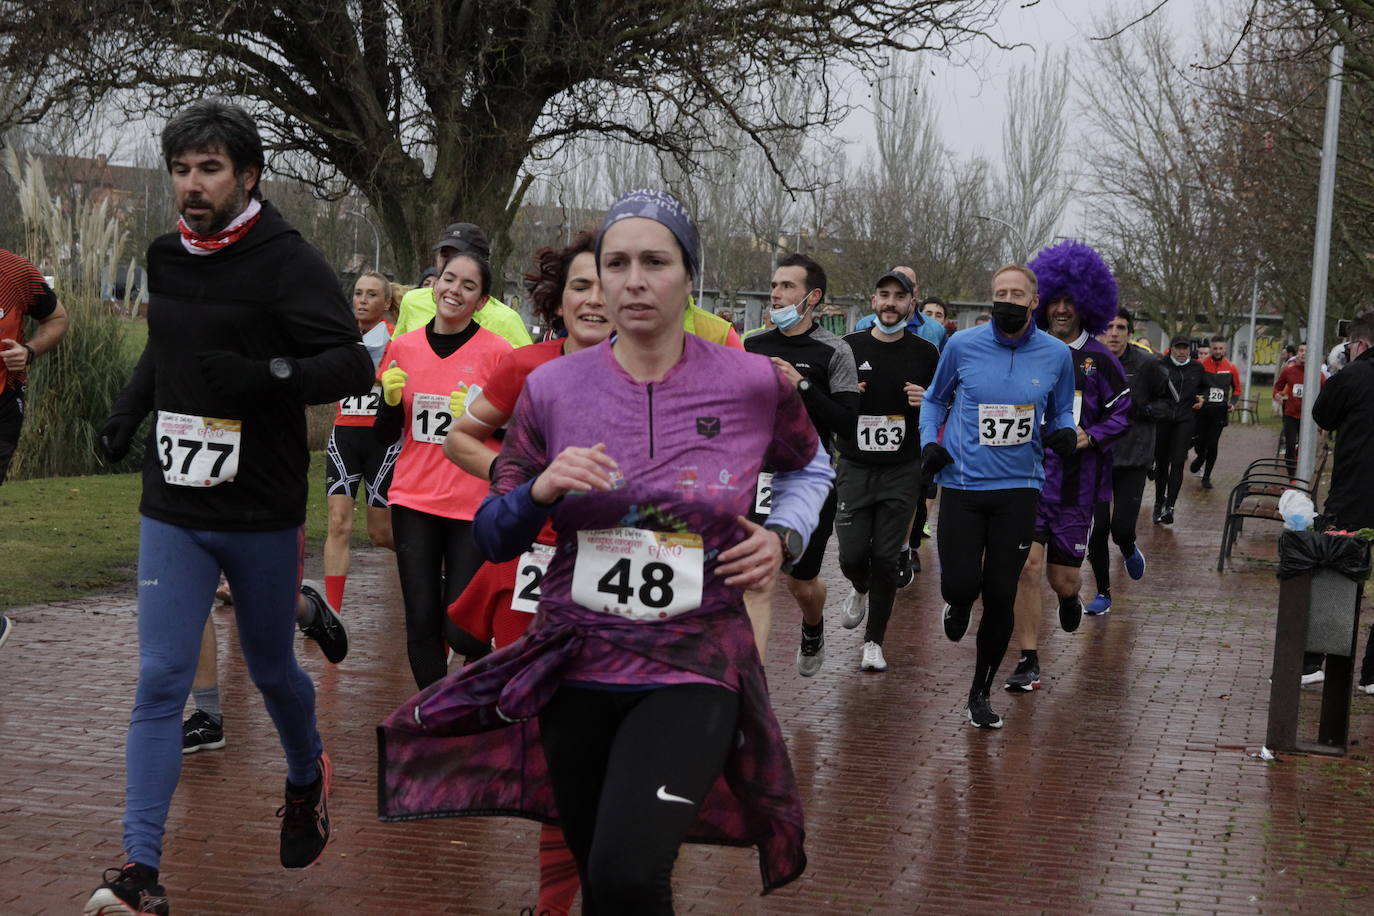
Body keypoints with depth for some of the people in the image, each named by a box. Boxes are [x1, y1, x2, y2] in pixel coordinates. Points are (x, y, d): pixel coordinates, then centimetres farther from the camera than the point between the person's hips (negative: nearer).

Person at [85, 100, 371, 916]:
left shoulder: (287, 261, -13)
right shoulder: (168, 259, 6)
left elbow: (353, 365, -20)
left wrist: (267, 377, -33)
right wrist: (131, 407, 14)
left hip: (261, 513, -4)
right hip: (173, 512, 4)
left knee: (272, 670, 15)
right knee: (161, 682, -5)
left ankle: (308, 777, 47)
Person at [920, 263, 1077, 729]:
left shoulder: (1057, 354, 1)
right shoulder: (962, 345, -2)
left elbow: (1061, 412, 15)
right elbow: (936, 398, 13)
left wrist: (1064, 433, -7)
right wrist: (929, 442, -3)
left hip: (1019, 488, 1)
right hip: (962, 483, -1)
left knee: (1001, 598, 2)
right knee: (961, 585, -10)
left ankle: (980, 694, 20)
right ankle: (959, 606, 32)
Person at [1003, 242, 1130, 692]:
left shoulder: (1100, 360, 1)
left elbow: (1122, 413, 3)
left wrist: (1091, 437, -12)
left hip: (1075, 483, 0)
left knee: (1062, 578, 4)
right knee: (1028, 566, -9)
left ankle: (1071, 596, 44)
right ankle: (1028, 663, 2)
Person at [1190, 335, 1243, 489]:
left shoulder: (1231, 368, 2)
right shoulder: (1200, 365, -6)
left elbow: (1236, 389, 15)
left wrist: (1233, 403, -1)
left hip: (1219, 412, 1)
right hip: (1201, 410, -1)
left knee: (1213, 445, -1)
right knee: (1198, 442, 3)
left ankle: (1206, 477, 12)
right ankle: (1201, 458, 40)